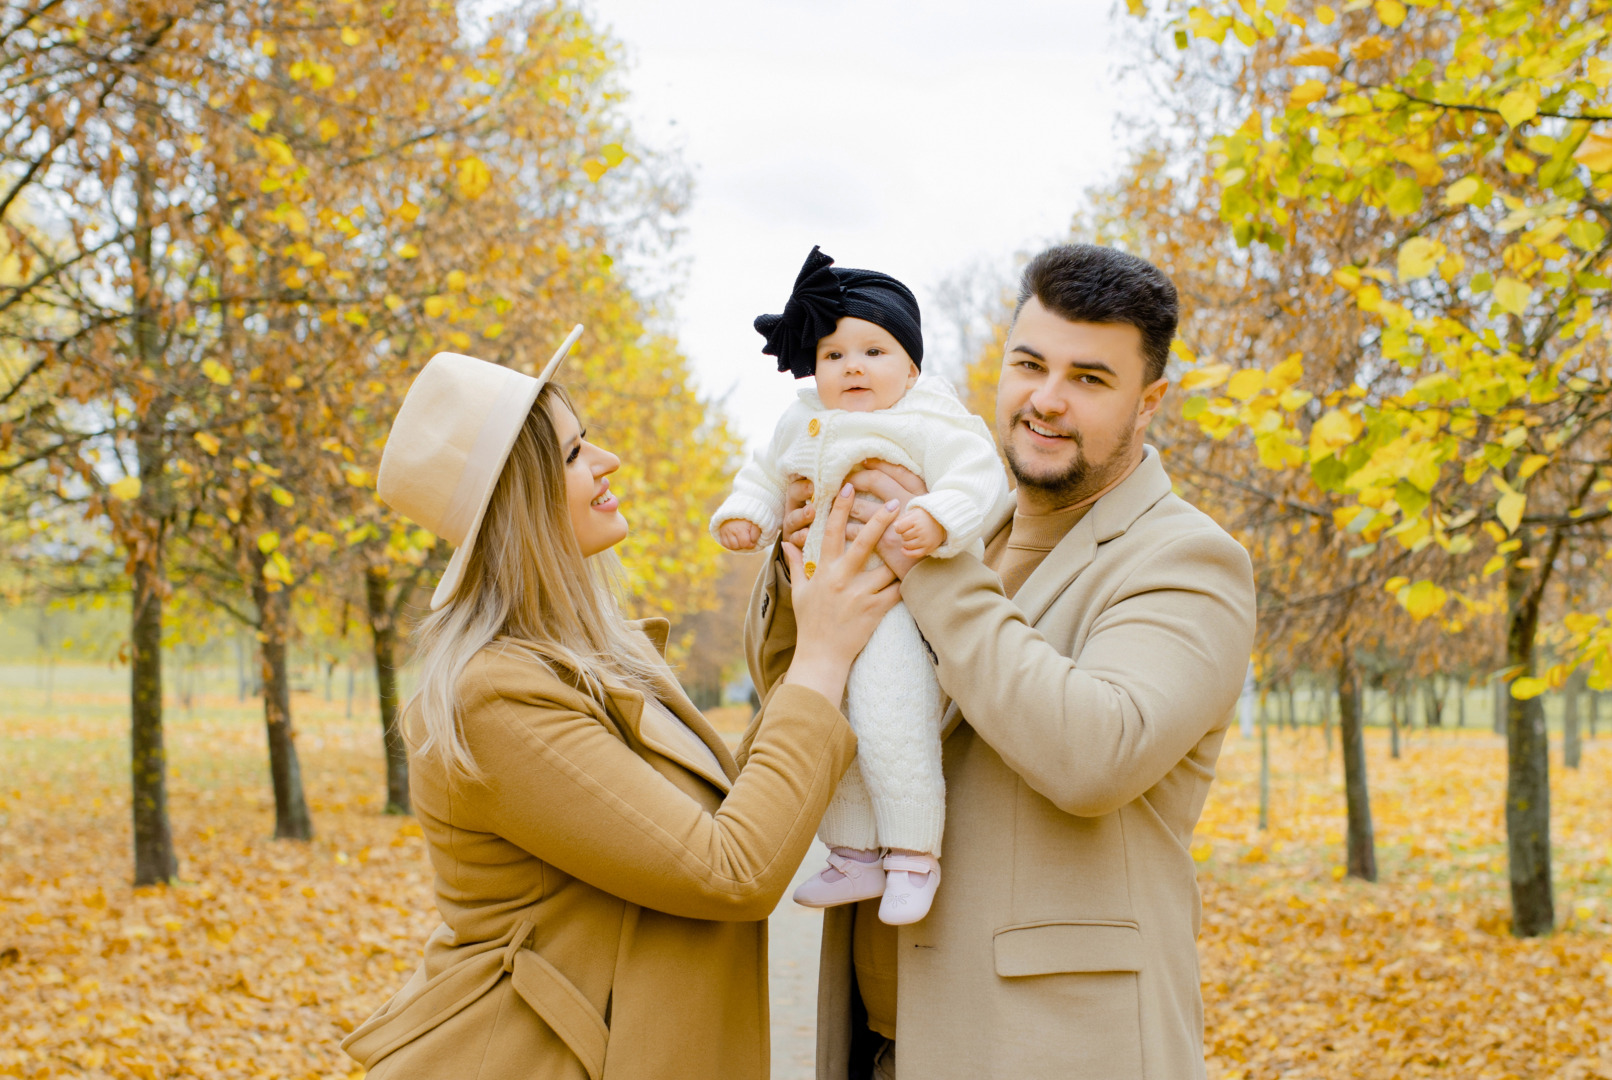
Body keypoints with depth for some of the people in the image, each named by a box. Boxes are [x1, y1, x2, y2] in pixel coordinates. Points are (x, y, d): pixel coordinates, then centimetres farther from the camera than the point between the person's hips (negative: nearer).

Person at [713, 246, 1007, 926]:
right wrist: (744, 516, 7)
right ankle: (856, 857, 24)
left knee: (890, 724, -20)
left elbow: (976, 474, -17)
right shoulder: (802, 426, 14)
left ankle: (914, 855, -4)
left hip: (902, 604, -8)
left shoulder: (928, 421, -7)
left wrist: (937, 519, -34)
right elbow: (767, 476, 26)